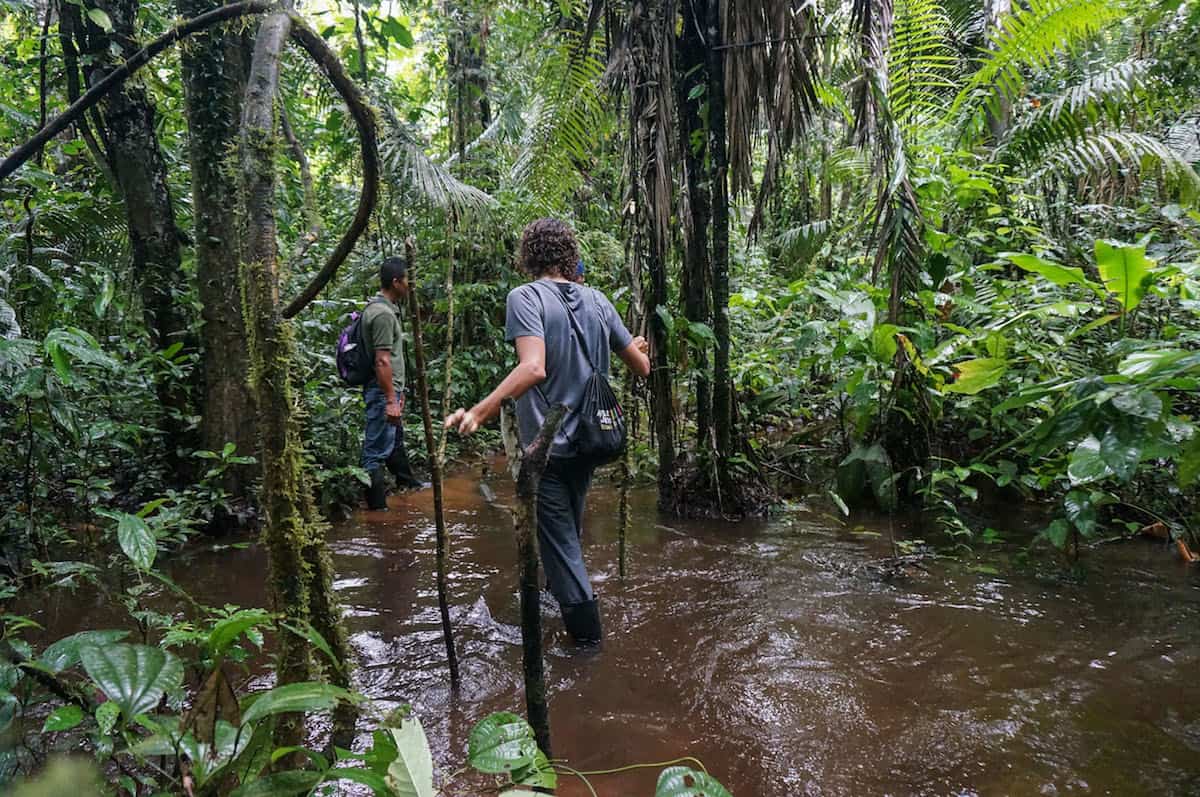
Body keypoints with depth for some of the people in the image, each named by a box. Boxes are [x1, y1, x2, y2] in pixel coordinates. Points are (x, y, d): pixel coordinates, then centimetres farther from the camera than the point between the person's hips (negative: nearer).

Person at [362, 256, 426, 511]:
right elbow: (382, 361, -25)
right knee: (378, 450, -3)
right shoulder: (383, 313, -20)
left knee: (396, 439, 27)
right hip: (382, 391, -11)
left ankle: (406, 481, 47)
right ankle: (377, 506, 4)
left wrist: (397, 392, 23)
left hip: (390, 388, 11)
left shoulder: (386, 308, 12)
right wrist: (391, 400, -25)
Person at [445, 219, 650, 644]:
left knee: (558, 539, 5)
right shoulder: (597, 299, 2)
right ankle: (560, 591, 47)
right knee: (571, 527, 26)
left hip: (547, 447, -6)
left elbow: (533, 368, -31)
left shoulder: (526, 297, -15)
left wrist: (478, 412, -36)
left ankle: (587, 633, 10)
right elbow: (642, 366, 8)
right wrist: (637, 348, 31)